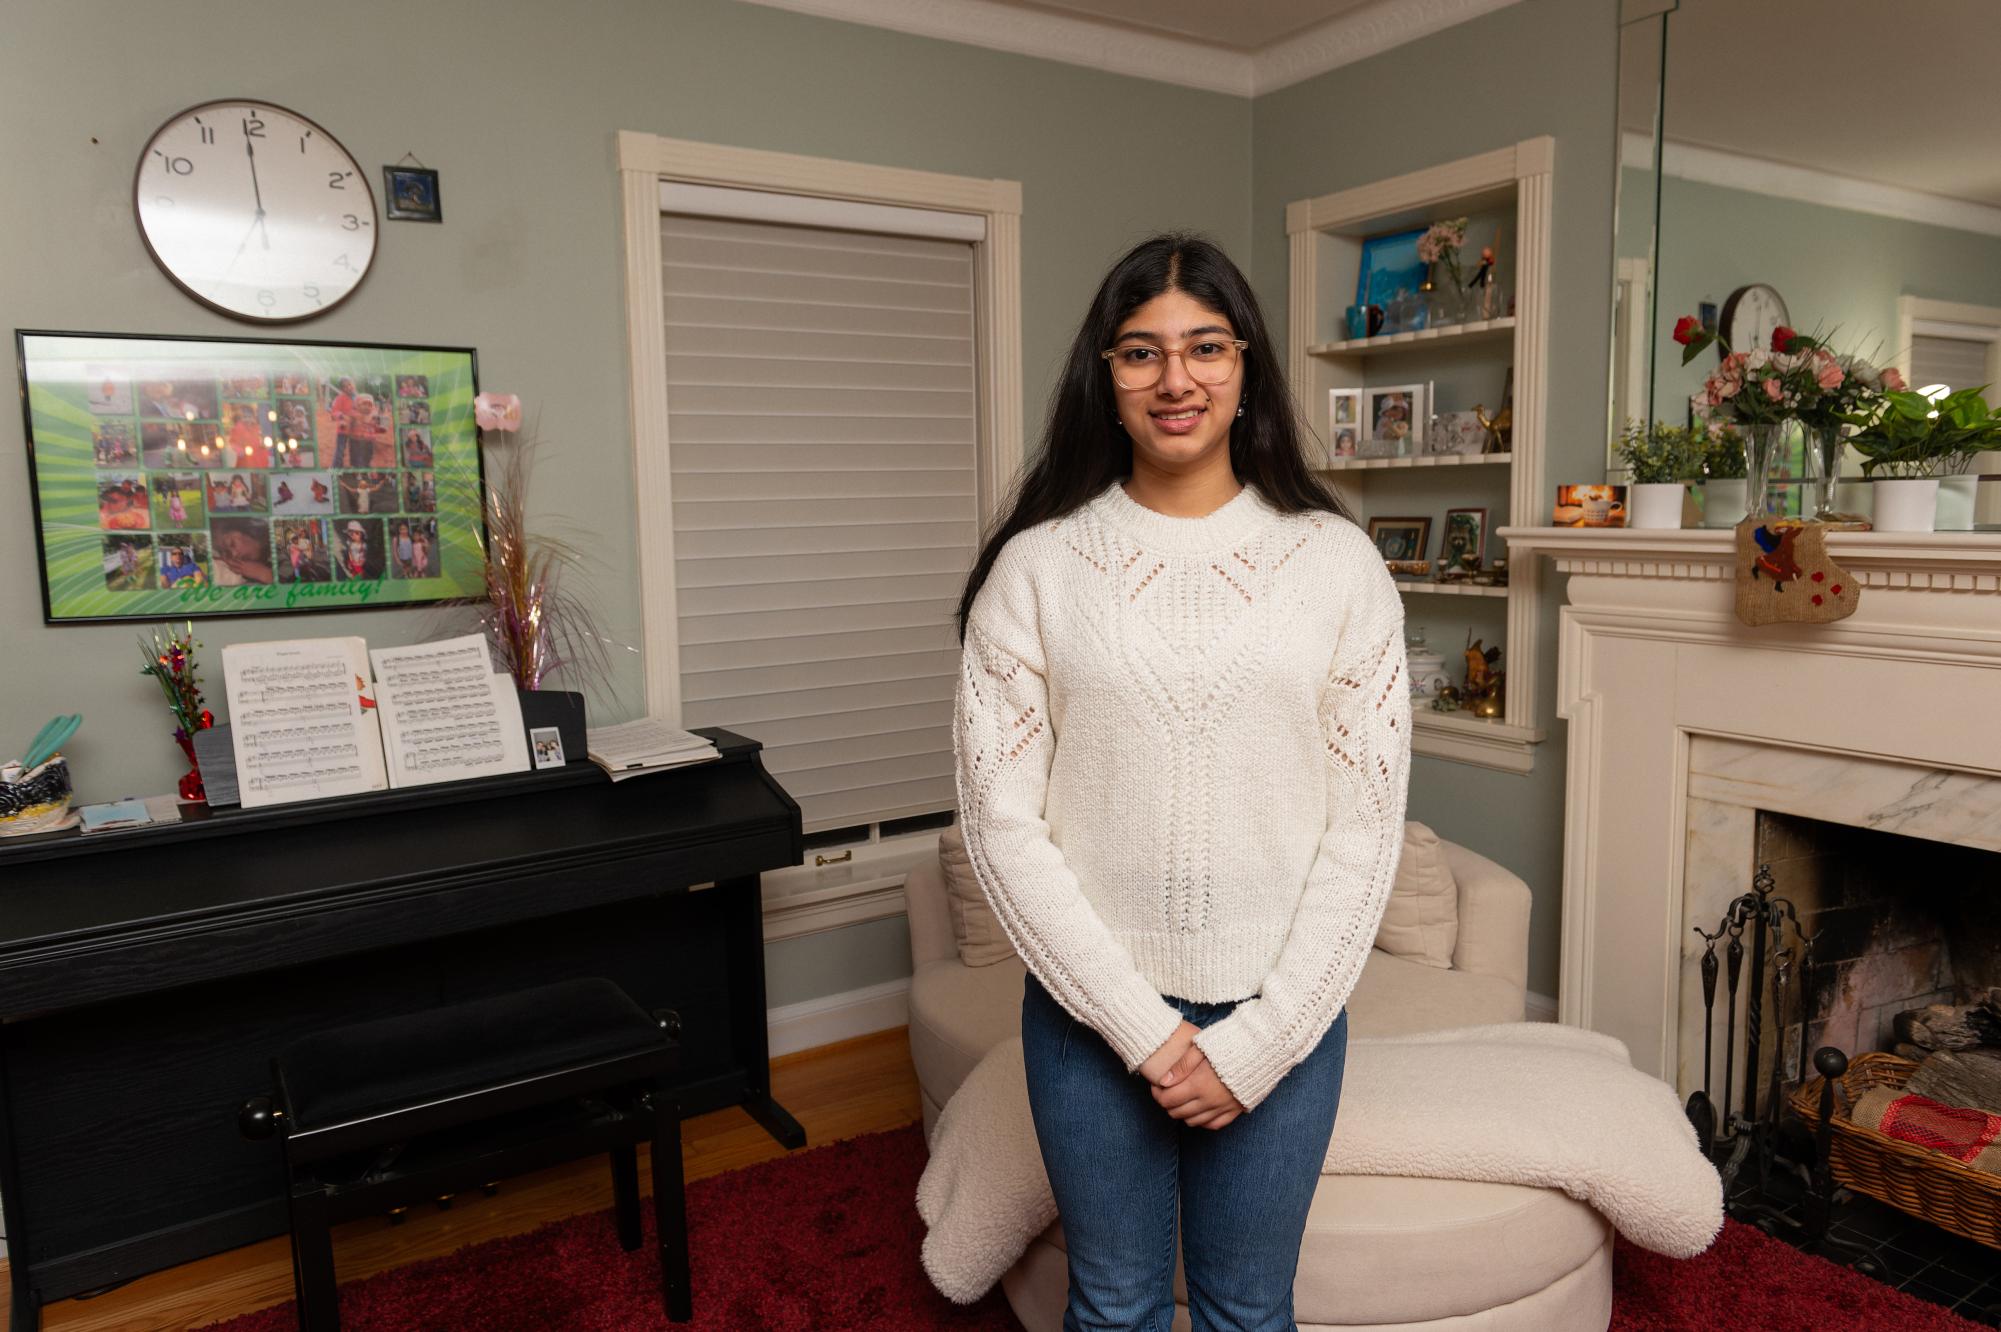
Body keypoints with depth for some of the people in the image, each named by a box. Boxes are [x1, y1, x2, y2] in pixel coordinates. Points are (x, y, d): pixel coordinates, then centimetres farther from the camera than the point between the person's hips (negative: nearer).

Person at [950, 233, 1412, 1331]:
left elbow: (1364, 826, -4)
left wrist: (1259, 1040, -9)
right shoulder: (1037, 563, -6)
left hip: (1282, 1012, 1)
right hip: (1093, 1007, 0)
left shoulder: (1336, 560, -4)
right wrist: (1139, 1026, -12)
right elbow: (1002, 821, -8)